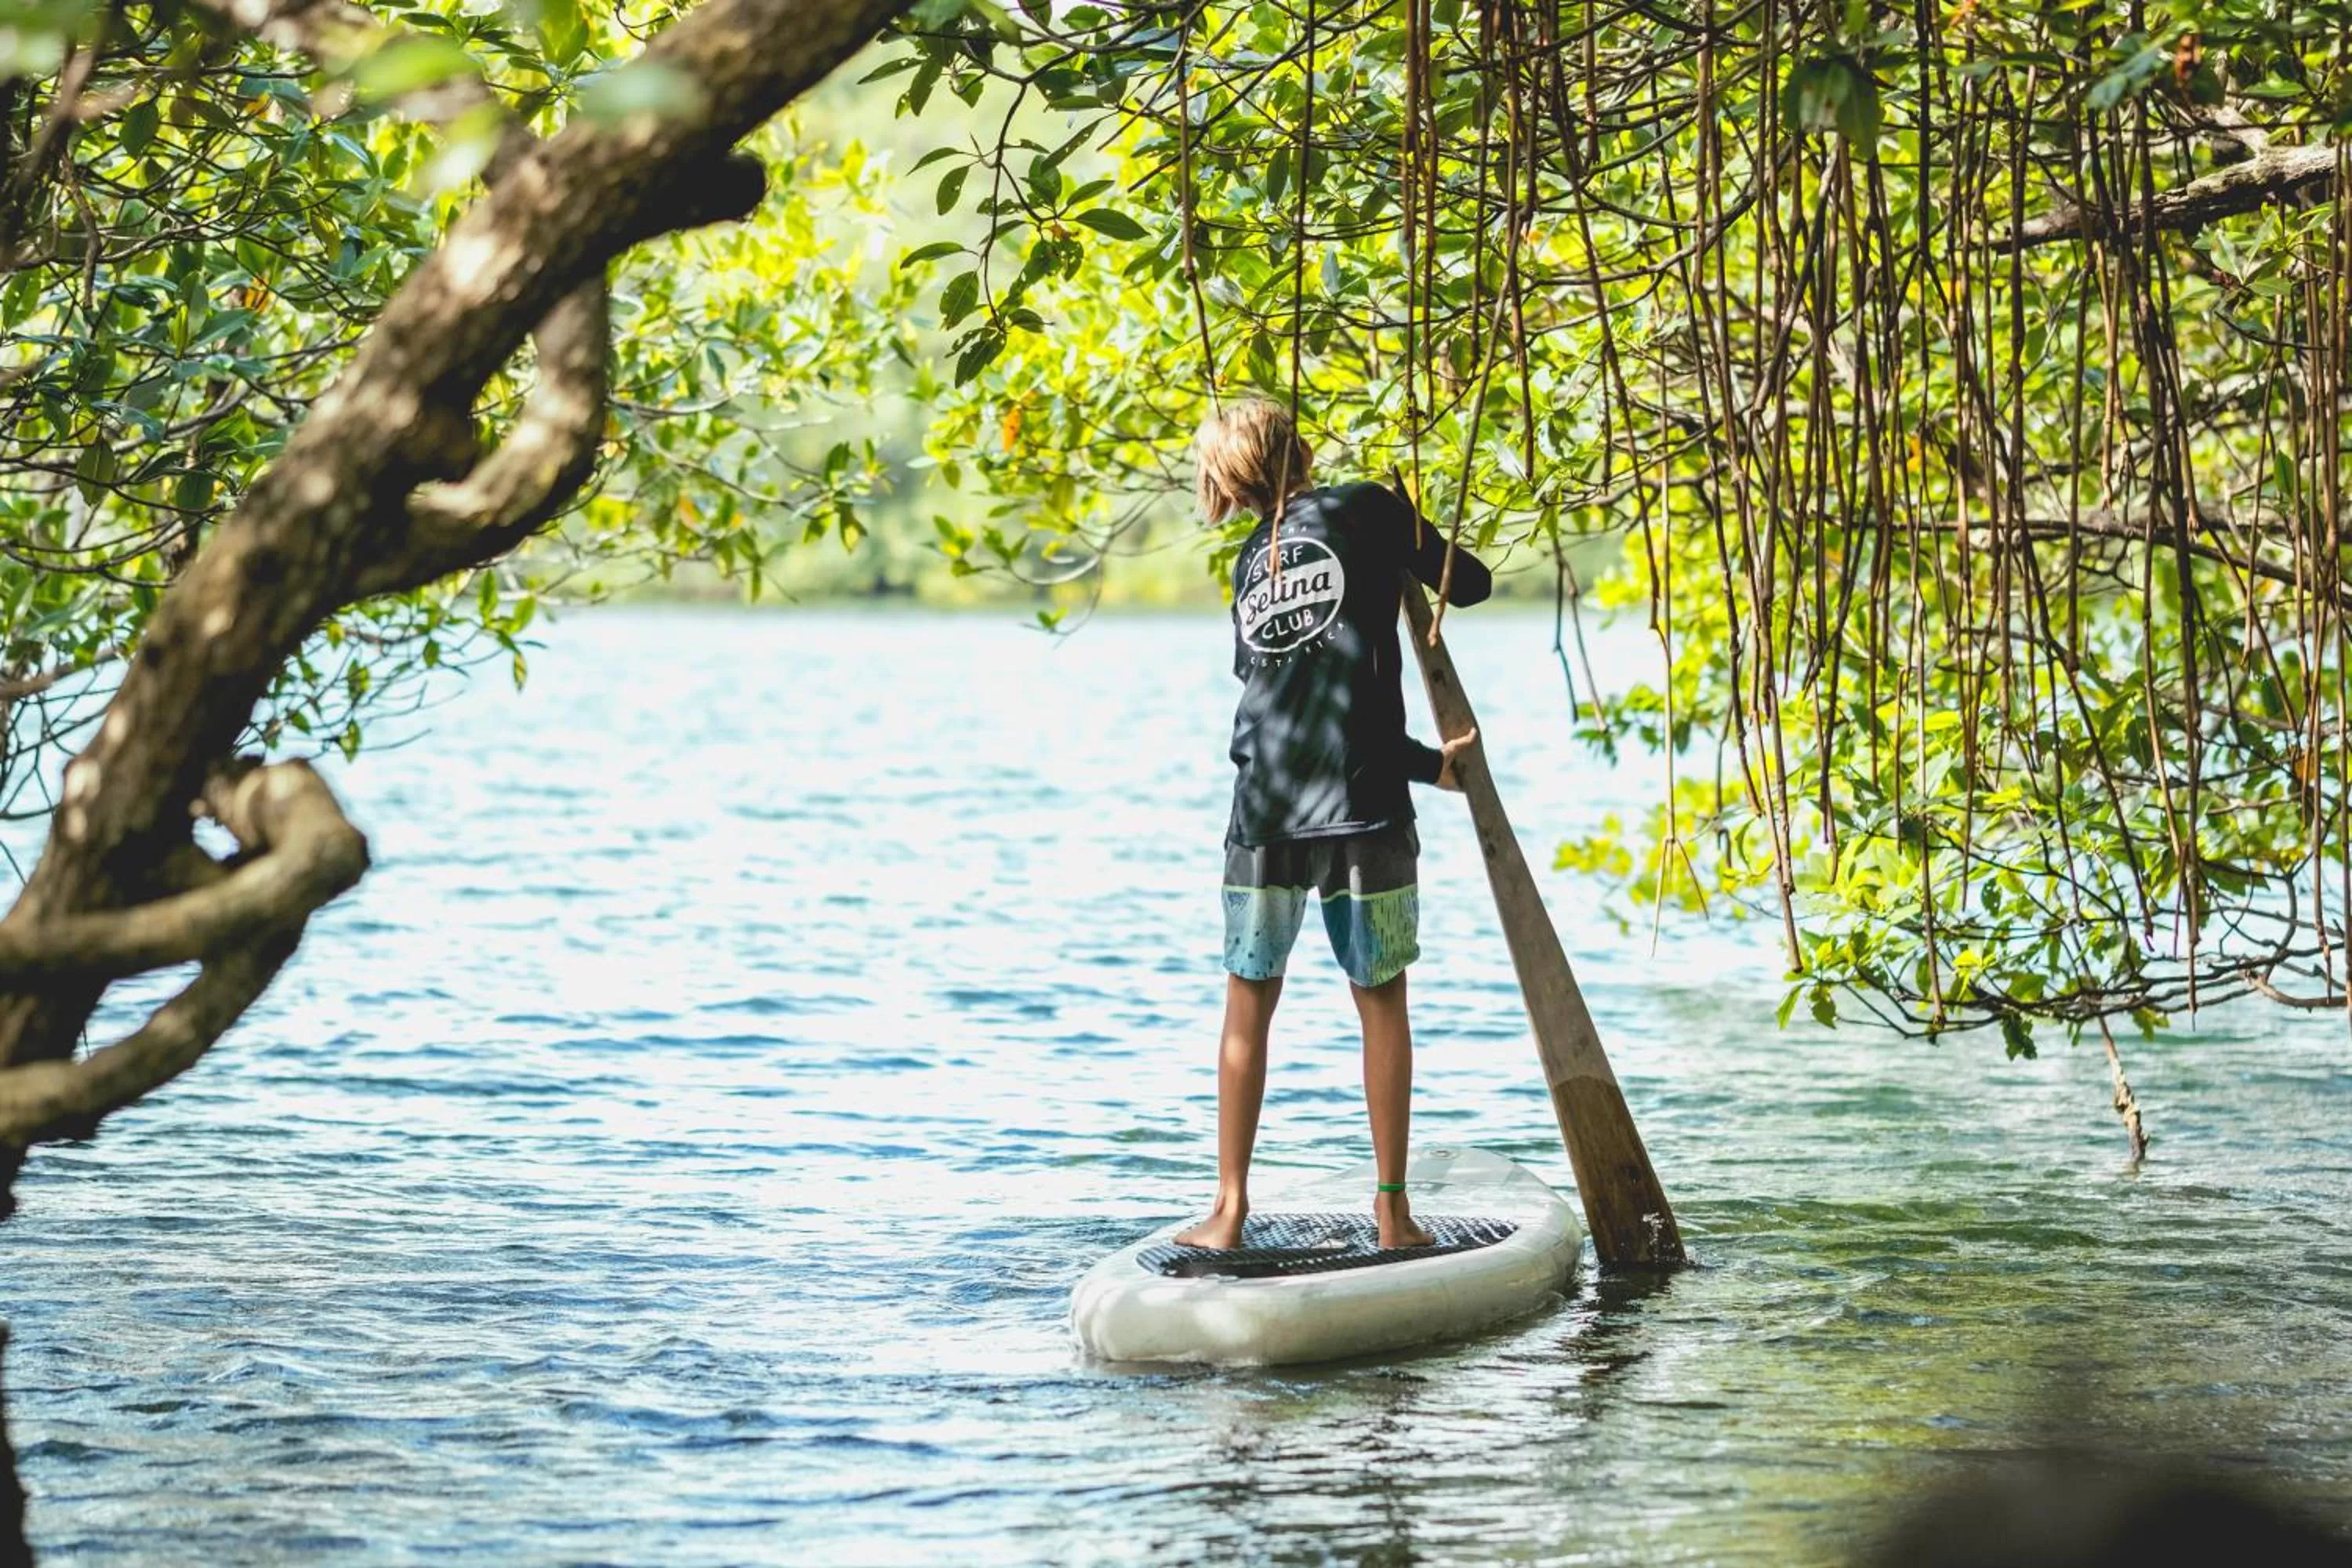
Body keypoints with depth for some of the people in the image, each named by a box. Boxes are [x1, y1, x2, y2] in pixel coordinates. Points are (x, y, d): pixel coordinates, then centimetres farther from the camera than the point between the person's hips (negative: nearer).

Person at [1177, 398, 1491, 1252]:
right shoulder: (1365, 509, 0)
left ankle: (1230, 1210, 13)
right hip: (1361, 808, -3)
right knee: (1380, 1001, 6)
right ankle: (1392, 1212, 8)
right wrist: (1416, 555, 25)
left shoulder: (1251, 562, 15)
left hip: (1263, 814, 3)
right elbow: (1471, 583, 4)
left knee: (1248, 1004, 12)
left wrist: (1428, 763, 21)